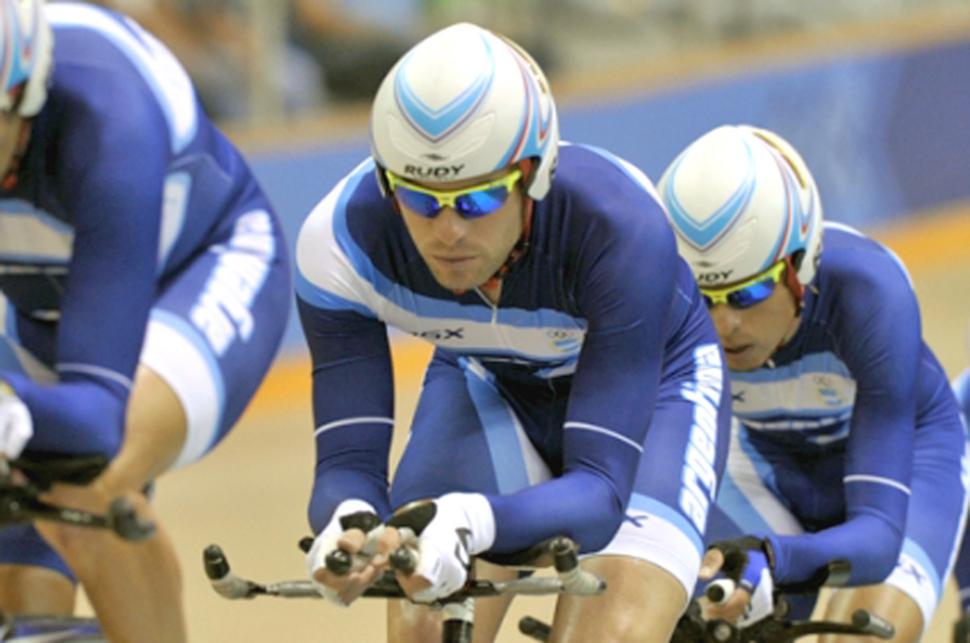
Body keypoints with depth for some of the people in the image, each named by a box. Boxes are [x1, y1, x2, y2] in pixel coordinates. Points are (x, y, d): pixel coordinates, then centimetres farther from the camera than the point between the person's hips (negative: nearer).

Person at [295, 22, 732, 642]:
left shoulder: (622, 230, -39)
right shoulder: (341, 241, -32)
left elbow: (600, 487, -42)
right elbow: (347, 459, -30)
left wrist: (469, 522, -62)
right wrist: (350, 522, -55)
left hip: (648, 382, -3)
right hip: (488, 381, 3)